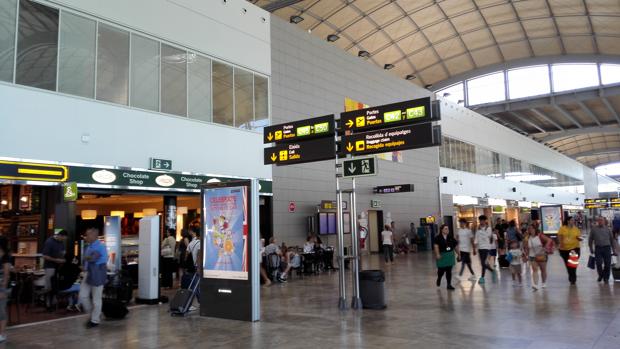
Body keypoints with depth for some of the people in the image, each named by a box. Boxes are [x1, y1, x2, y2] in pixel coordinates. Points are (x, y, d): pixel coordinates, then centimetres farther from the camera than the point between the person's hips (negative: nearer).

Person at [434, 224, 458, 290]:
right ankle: (439, 279, 35)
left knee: (449, 271, 3)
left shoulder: (451, 237, 6)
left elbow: (455, 246, 11)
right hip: (442, 256, -3)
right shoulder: (438, 238, -9)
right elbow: (436, 246, -21)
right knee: (441, 270, 2)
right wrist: (437, 254, -33)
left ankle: (449, 285, 10)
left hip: (450, 255, 4)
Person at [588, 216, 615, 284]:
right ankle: (600, 275, 19)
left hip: (607, 248, 1)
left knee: (607, 264, 0)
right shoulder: (593, 229, 5)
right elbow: (590, 239, 10)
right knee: (599, 263, -6)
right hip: (598, 248, -1)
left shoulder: (607, 229, 8)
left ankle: (606, 278, 17)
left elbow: (611, 239, 14)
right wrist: (591, 249, 9)